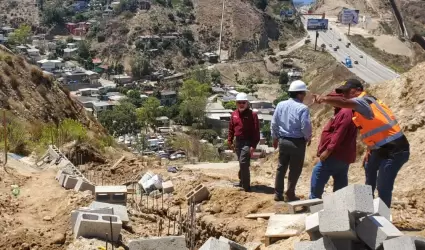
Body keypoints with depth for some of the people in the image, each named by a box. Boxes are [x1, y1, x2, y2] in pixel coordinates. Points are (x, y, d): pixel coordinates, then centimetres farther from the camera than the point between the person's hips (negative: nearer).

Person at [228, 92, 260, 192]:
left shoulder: (252, 114, -12)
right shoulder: (234, 114, 7)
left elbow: (256, 131, -14)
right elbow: (231, 128, 17)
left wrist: (253, 145, -18)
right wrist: (230, 141, 12)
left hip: (247, 142, -7)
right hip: (238, 141, 7)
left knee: (243, 163, -14)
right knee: (242, 163, 18)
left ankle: (246, 186, -8)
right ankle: (242, 181, 33)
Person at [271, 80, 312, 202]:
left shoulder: (280, 105, 0)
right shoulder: (302, 108, -17)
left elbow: (274, 123, 5)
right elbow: (306, 126, -18)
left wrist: (275, 138, 17)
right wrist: (308, 138, 1)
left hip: (283, 140, 5)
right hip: (297, 142, -5)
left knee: (281, 167, 16)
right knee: (295, 170, 8)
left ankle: (278, 193, 20)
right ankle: (289, 194, 13)